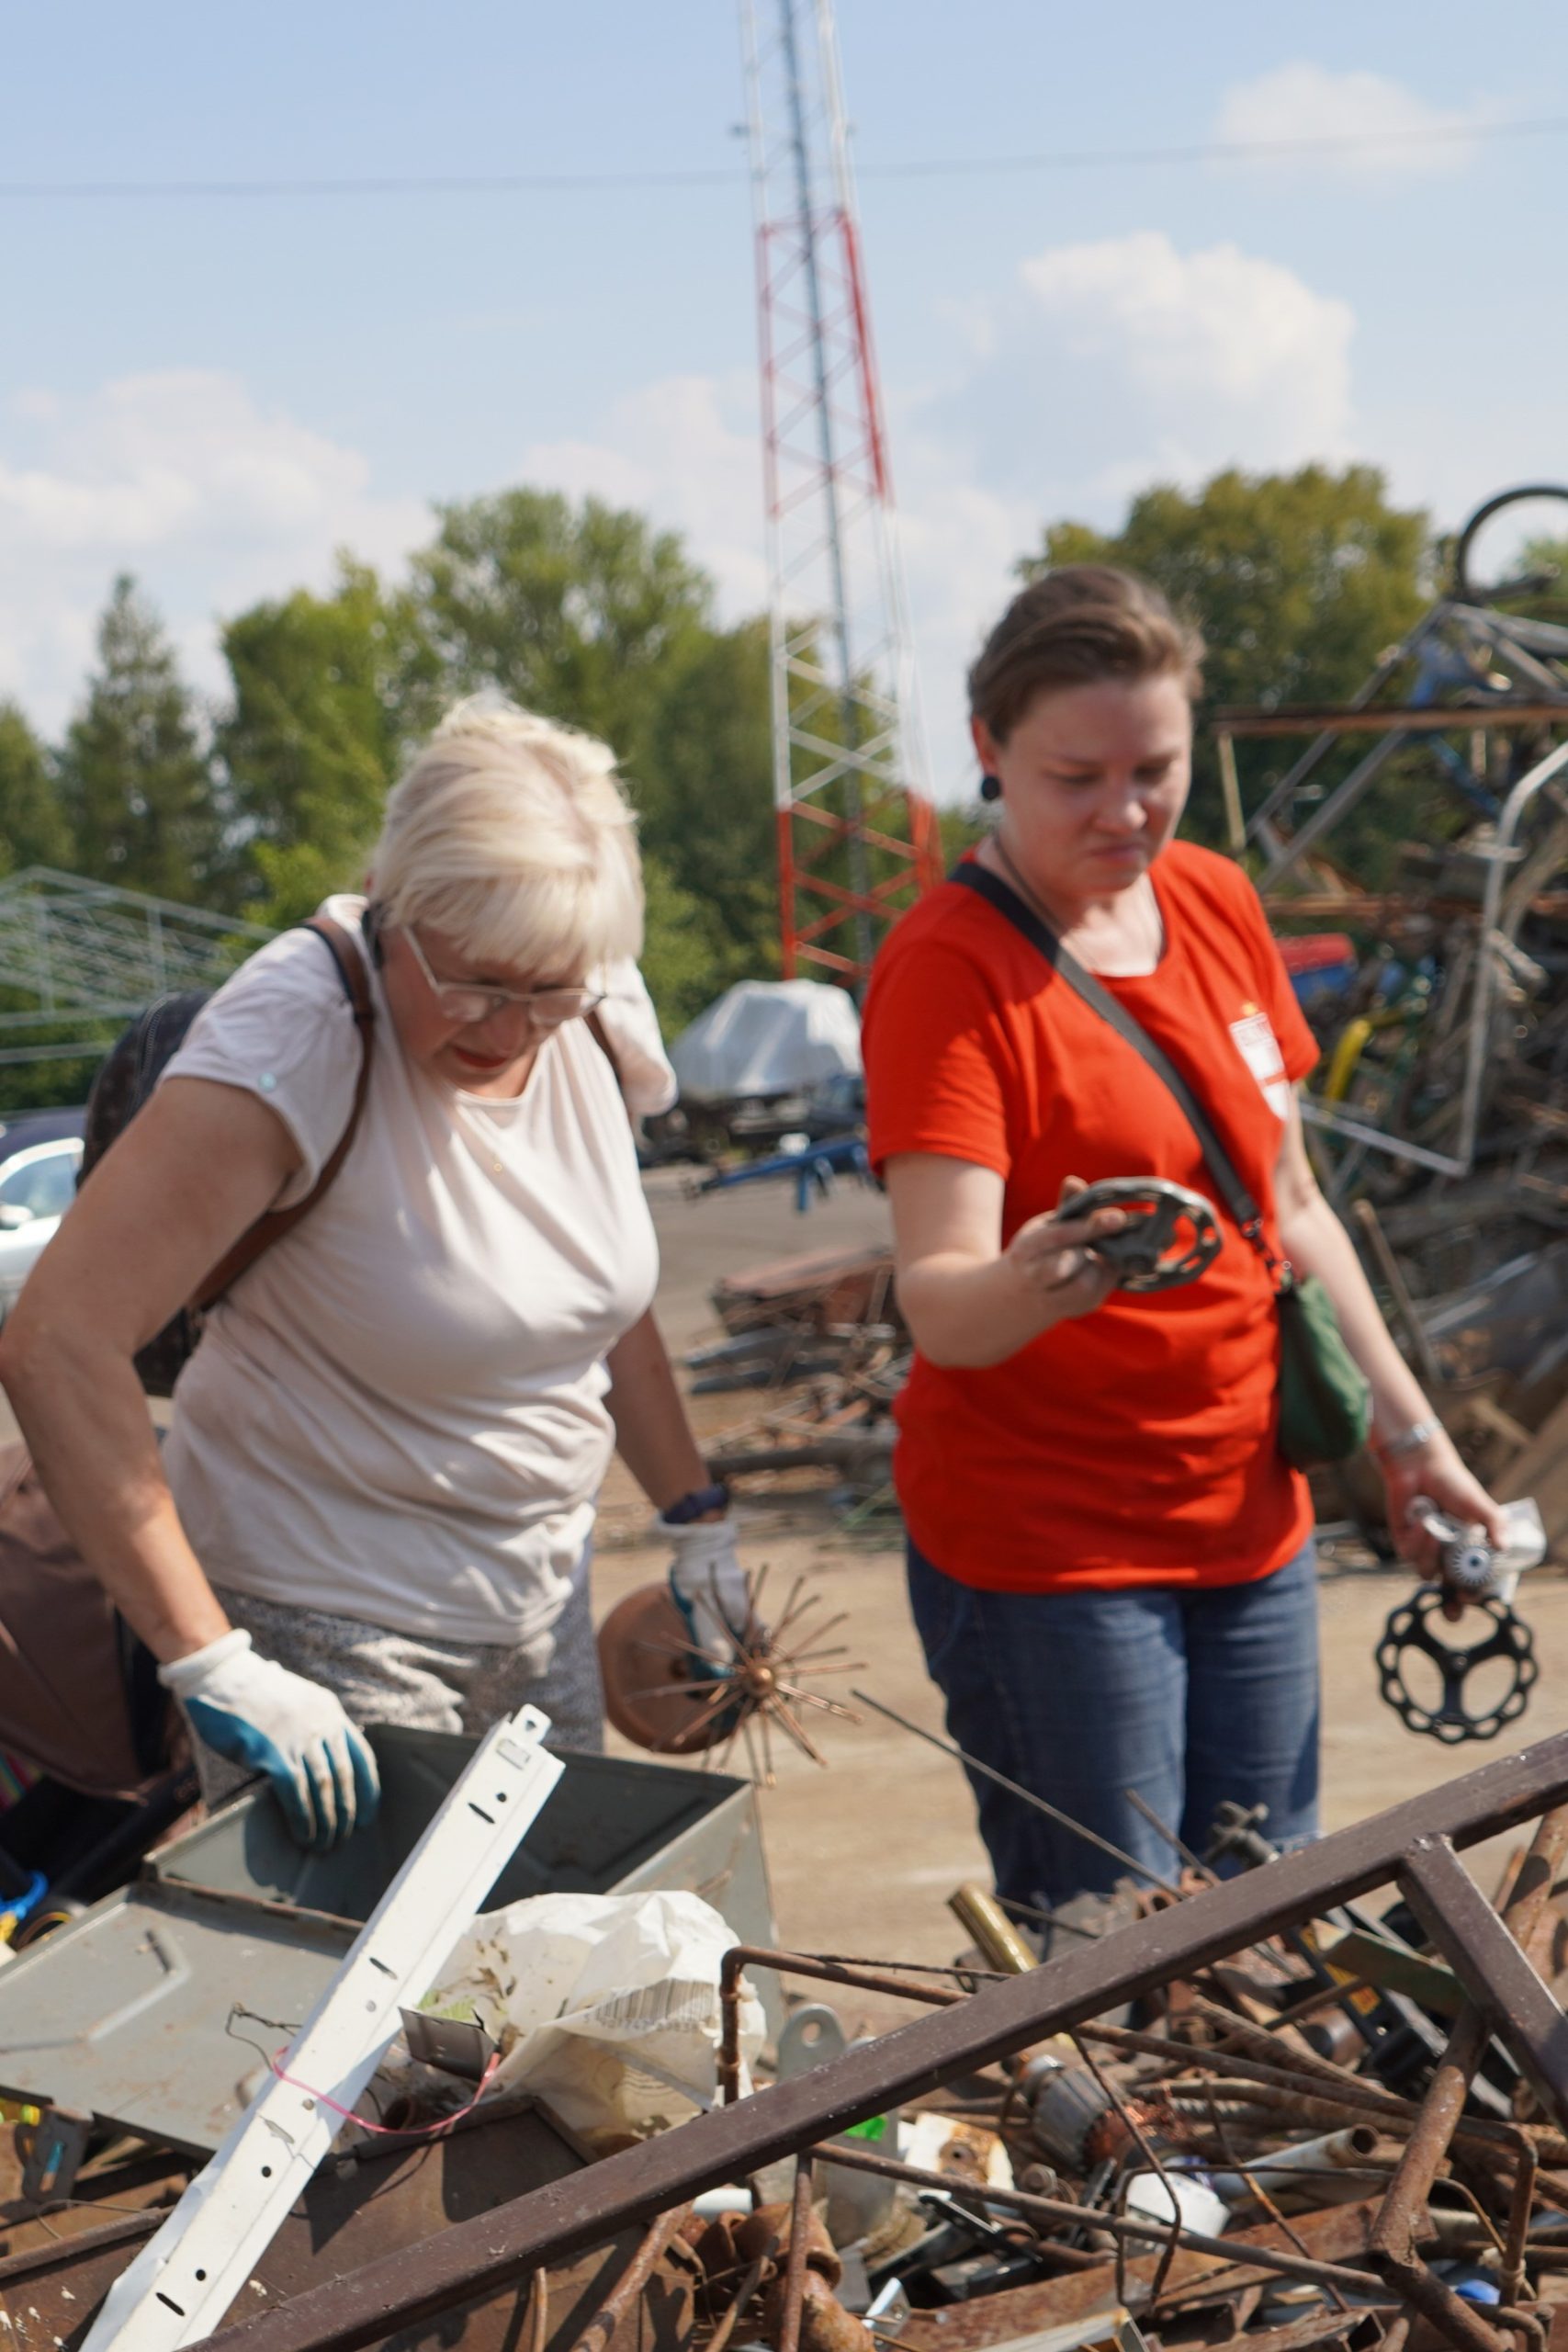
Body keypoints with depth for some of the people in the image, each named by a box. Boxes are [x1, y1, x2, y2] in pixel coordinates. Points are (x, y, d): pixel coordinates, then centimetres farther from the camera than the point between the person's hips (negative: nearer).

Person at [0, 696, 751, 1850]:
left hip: (542, 1607, 6)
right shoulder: (297, 1036, -24)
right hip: (331, 1642, -6)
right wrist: (214, 1665, -32)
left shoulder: (595, 1019, -4)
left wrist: (697, 1517, 17)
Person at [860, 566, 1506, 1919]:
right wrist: (1036, 1281, -45)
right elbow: (938, 1307, -24)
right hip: (1046, 1549, -6)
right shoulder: (948, 969, -14)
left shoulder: (1218, 905, 6)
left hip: (1251, 1517, 7)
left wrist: (1404, 1429, 15)